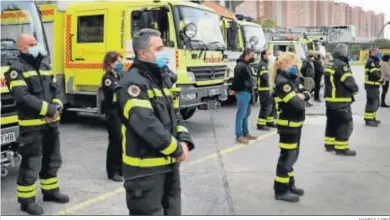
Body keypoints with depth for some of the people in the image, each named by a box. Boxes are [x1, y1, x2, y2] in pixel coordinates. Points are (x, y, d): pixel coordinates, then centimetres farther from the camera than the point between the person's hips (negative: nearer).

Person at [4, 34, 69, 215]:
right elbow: (23, 96, -21)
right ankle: (26, 200, 11)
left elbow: (56, 89, 11)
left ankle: (50, 191, 34)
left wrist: (57, 106, -9)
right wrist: (48, 109, -22)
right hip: (31, 125, -7)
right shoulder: (17, 69, -9)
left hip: (51, 122, 8)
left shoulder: (45, 65, 14)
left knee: (52, 159, 18)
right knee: (31, 163, -2)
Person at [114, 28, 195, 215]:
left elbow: (173, 115, 16)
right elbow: (147, 125, -27)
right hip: (145, 169, -9)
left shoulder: (160, 79, 13)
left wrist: (183, 141, -3)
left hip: (169, 164, 9)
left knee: (172, 212, 21)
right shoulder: (132, 83, -17)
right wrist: (176, 149, -17)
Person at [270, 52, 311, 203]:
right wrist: (300, 98, -6)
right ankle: (281, 190, 7)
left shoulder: (293, 79, 9)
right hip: (288, 125, -10)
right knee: (287, 156, -2)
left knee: (292, 155, 18)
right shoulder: (282, 82, -21)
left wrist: (302, 95, -15)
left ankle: (289, 184, 32)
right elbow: (297, 104, -27)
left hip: (296, 124, 10)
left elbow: (306, 93, 7)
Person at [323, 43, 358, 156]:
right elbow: (349, 81, -20)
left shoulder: (329, 65, 11)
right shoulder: (342, 65, -18)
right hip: (341, 101, -9)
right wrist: (355, 89, -1)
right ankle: (341, 148, -1)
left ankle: (329, 144, 24)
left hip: (330, 99, 9)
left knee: (332, 122, 17)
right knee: (345, 124, -3)